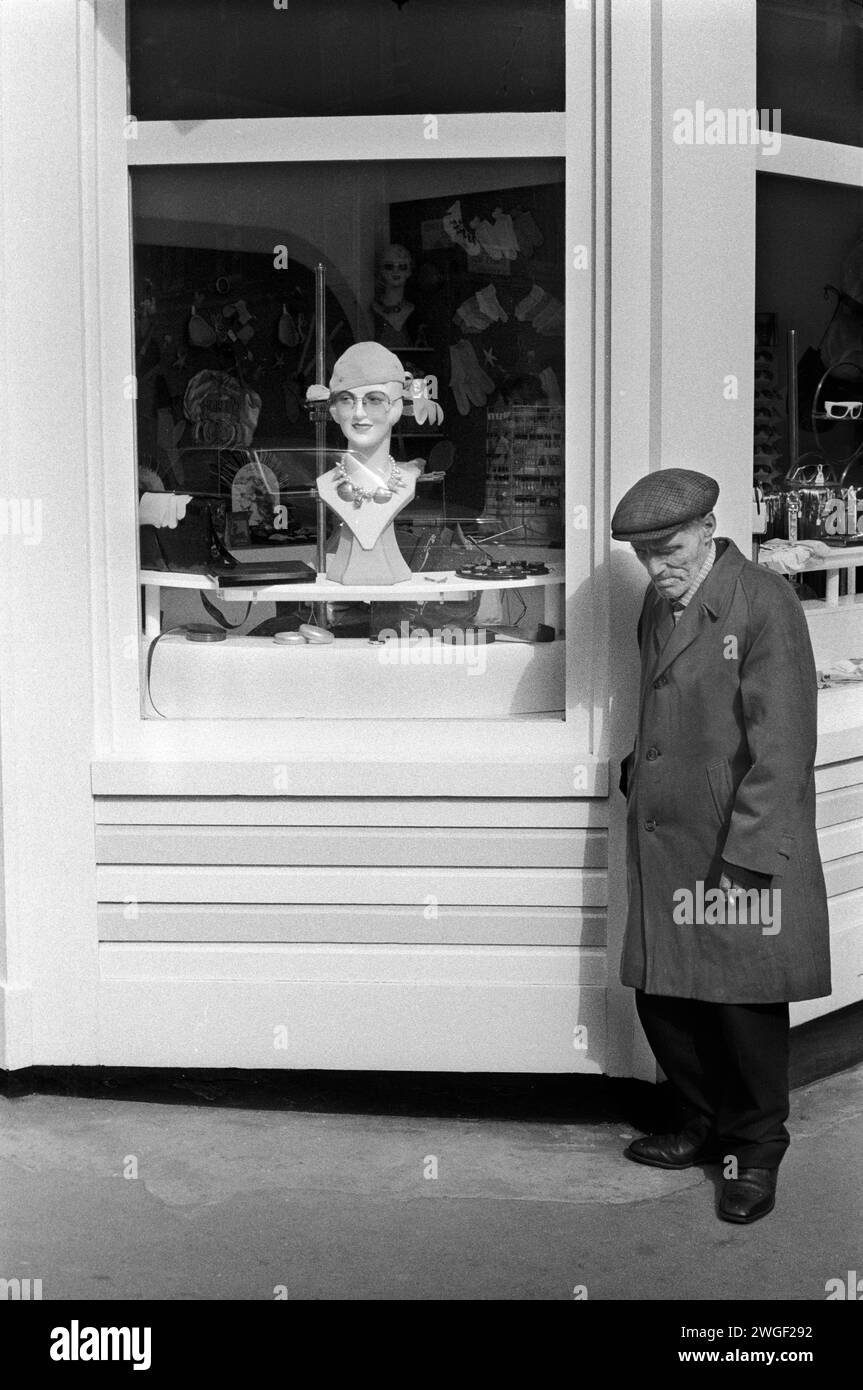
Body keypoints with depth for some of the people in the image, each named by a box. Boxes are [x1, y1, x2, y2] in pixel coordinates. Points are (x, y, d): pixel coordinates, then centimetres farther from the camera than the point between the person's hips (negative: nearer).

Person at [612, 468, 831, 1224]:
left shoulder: (765, 604, -14)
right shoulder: (660, 605, 10)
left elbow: (782, 744, -17)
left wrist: (746, 858, -19)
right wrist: (637, 774, 10)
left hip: (742, 851, -7)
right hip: (664, 847, 7)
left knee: (745, 1006, 3)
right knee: (661, 997, 12)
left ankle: (757, 1150, 24)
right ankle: (706, 1125, 33)